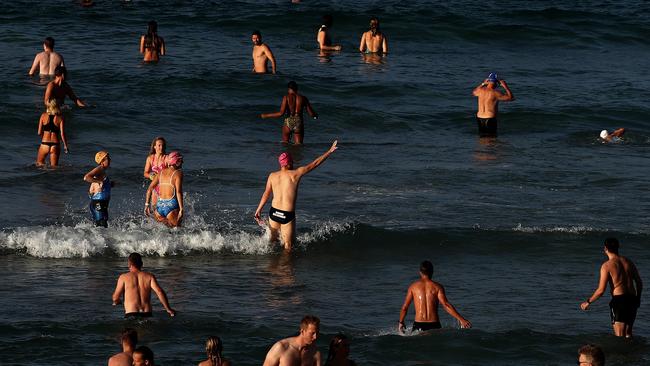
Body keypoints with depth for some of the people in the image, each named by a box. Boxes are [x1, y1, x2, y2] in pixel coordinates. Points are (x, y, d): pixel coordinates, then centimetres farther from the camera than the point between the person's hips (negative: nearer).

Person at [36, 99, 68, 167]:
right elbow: (62, 134, -5)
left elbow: (39, 133, 1)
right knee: (54, 167, 12)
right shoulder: (60, 117, -1)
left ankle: (43, 166, -12)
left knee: (39, 164, 17)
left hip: (44, 143, 0)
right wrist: (65, 146, 7)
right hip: (55, 145, 0)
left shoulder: (44, 115, 0)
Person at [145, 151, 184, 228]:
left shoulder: (161, 172, 14)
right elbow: (178, 192, -12)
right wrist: (181, 209, -14)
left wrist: (147, 204, 16)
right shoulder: (178, 173, -3)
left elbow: (150, 188, 11)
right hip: (171, 206, -6)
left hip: (159, 205, 6)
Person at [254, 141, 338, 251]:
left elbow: (266, 194, 5)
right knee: (288, 246, 9)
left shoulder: (272, 176, 0)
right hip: (288, 215, -4)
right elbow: (314, 164, -5)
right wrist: (330, 151, 2)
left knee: (273, 240, 23)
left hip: (274, 212, 4)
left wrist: (258, 210, 16)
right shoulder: (296, 174, -10)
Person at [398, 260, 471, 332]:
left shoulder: (413, 286, 7)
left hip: (418, 325, 0)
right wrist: (461, 319, -8)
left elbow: (405, 307, 10)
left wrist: (401, 322, 24)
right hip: (434, 326, 0)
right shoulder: (437, 287, 3)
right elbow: (446, 305, -7)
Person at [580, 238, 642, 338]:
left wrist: (588, 302, 4)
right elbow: (639, 283, 16)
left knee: (620, 336, -5)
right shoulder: (628, 262, 11)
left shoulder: (606, 266, -6)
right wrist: (637, 298, 32)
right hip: (632, 299, 6)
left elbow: (601, 290, -10)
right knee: (628, 333, 21)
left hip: (618, 300, -6)